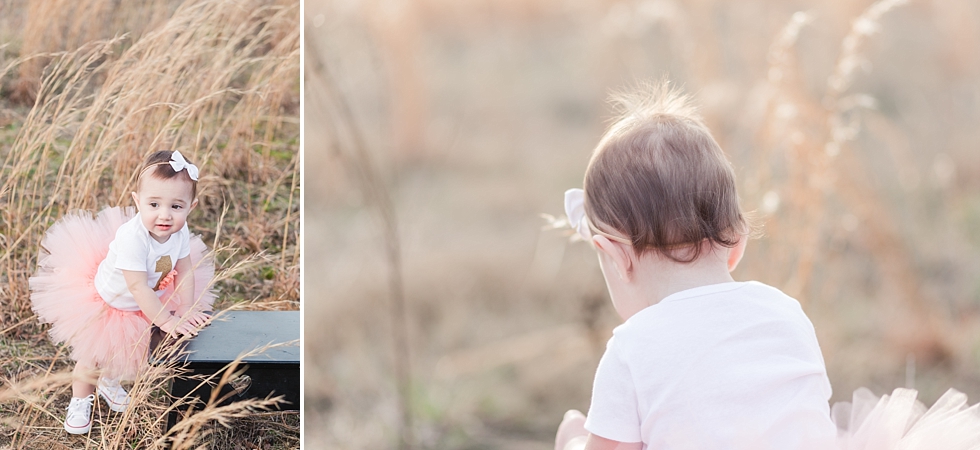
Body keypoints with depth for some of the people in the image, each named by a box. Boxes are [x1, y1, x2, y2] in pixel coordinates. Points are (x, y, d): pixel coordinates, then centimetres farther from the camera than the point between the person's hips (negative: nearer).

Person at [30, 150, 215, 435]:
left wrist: (187, 311, -15)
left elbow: (185, 271, -10)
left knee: (128, 351, 26)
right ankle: (80, 401, 40)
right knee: (93, 357, 13)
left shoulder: (179, 231, -24)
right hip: (105, 301, -5)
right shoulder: (132, 237, -43)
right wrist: (166, 321, -32)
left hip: (148, 302, 6)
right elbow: (138, 288, -38)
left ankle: (110, 384, 56)